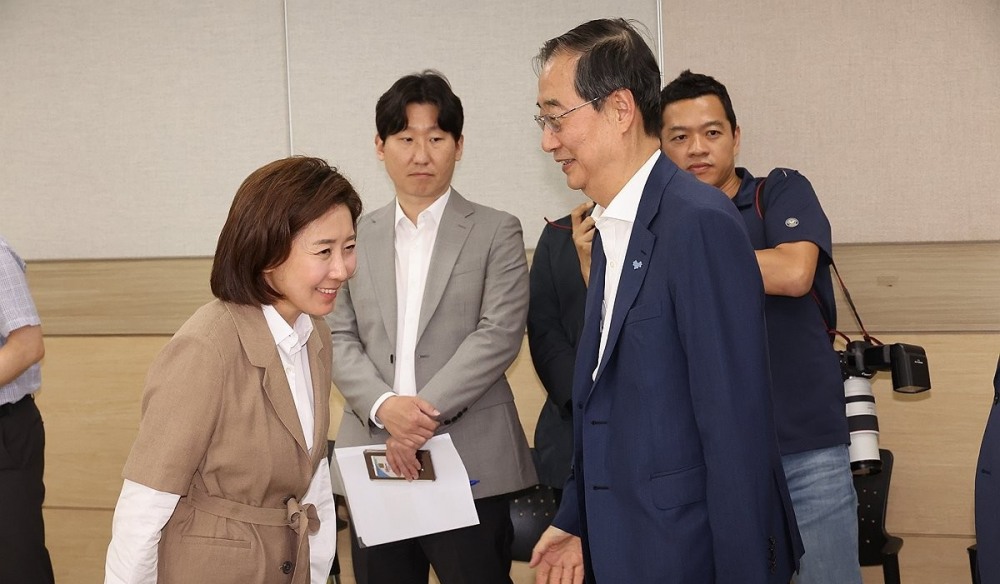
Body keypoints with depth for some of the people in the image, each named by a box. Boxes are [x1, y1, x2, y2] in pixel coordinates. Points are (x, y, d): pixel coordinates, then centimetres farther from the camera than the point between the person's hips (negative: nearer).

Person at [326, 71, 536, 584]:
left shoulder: (496, 232, 4)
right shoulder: (356, 236, 12)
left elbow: (499, 334, -7)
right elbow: (339, 338, 6)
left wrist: (427, 409, -15)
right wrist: (383, 406, -12)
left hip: (471, 464, -3)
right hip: (375, 458, 3)